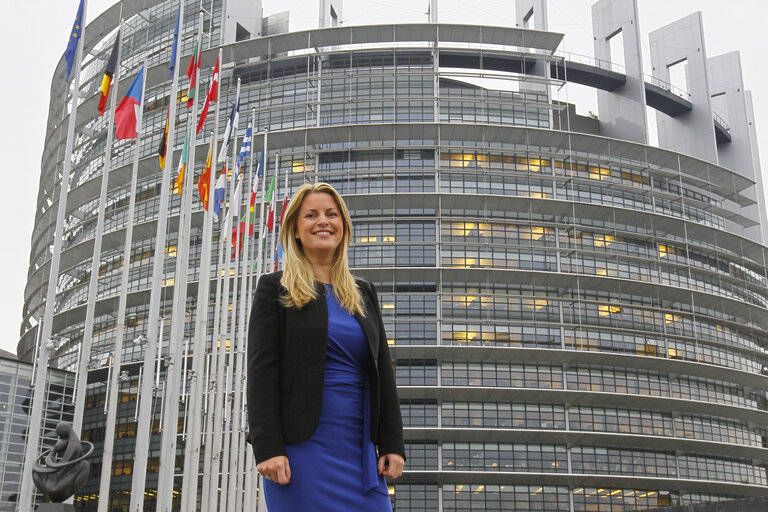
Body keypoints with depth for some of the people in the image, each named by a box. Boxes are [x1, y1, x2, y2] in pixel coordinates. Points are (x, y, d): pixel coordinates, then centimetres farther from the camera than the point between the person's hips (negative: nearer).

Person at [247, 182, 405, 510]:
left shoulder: (364, 294, 16)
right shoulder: (275, 289, 3)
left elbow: (383, 373, 14)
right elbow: (261, 370, -5)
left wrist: (392, 443, 5)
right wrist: (267, 447, -15)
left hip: (359, 446, 4)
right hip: (301, 444, -4)